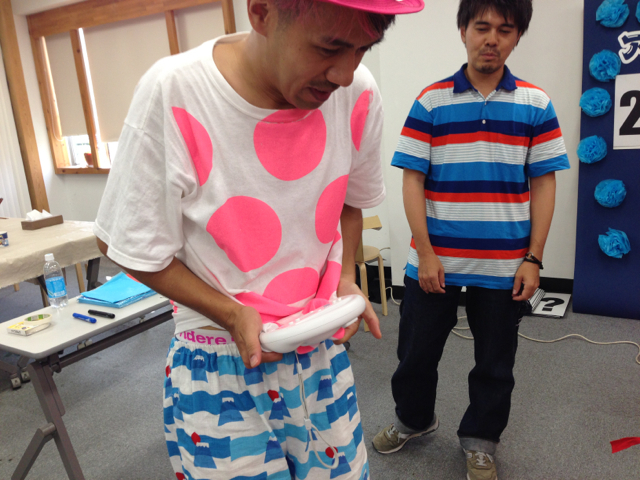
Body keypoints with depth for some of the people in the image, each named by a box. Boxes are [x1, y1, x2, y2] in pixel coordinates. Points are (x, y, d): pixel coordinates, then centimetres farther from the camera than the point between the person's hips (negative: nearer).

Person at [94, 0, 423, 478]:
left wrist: (346, 276, -4)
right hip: (219, 365, -3)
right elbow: (131, 247, -12)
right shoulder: (173, 93, -23)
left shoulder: (358, 94, -10)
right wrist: (231, 314, -18)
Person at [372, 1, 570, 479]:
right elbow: (412, 180, -3)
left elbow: (544, 185, 2)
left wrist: (533, 259, -3)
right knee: (417, 351, 14)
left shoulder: (536, 104, 2)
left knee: (495, 364, 14)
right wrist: (425, 252, -9)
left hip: (505, 267, 1)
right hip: (435, 261, 0)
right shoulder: (431, 101, -1)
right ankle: (414, 419, 42)